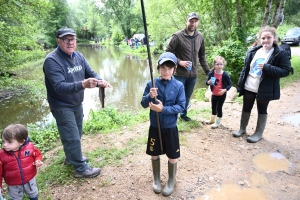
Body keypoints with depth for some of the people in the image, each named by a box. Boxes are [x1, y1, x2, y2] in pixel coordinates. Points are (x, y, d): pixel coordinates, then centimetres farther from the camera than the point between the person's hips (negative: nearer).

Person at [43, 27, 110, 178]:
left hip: (77, 104, 8)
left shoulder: (79, 56, 0)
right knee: (72, 137, 0)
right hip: (62, 107, -7)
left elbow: (91, 73, -2)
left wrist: (100, 81, -26)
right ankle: (81, 168, 16)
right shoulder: (52, 60, -23)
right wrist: (83, 84, -48)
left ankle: (72, 157, 44)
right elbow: (60, 87, -33)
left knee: (77, 135, 22)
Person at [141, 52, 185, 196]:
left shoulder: (179, 86, -9)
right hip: (154, 126, 1)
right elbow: (144, 104, -4)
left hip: (170, 127, -1)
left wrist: (163, 109, -24)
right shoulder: (151, 84, -7)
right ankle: (156, 179, 41)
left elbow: (181, 107, -12)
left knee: (173, 157, 11)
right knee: (154, 154, 16)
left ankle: (171, 181, 37)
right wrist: (150, 96, -25)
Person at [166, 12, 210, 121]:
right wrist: (179, 62, -18)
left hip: (193, 74, 5)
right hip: (179, 74, -4)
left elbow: (202, 56, 13)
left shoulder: (200, 37, 6)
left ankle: (183, 114, 36)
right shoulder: (177, 36, -10)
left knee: (187, 97, 16)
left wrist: (207, 71, 11)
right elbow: (168, 52, -7)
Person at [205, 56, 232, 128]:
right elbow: (207, 81, 1)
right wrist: (208, 82, -23)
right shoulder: (211, 73, -8)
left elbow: (230, 84, -9)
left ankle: (217, 122, 20)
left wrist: (225, 90, -25)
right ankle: (212, 119, 40)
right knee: (213, 107, 20)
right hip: (214, 94, 4)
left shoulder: (225, 75, -17)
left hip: (222, 95, -4)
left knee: (219, 108, 4)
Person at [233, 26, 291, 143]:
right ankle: (242, 129, 32)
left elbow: (285, 71, -14)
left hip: (264, 89, -4)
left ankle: (258, 133, 26)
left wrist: (267, 67, -26)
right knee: (246, 108, 14)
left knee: (262, 111, 11)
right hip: (248, 87, 4)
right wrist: (240, 84, 4)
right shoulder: (253, 51, 3)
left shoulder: (281, 54, -10)